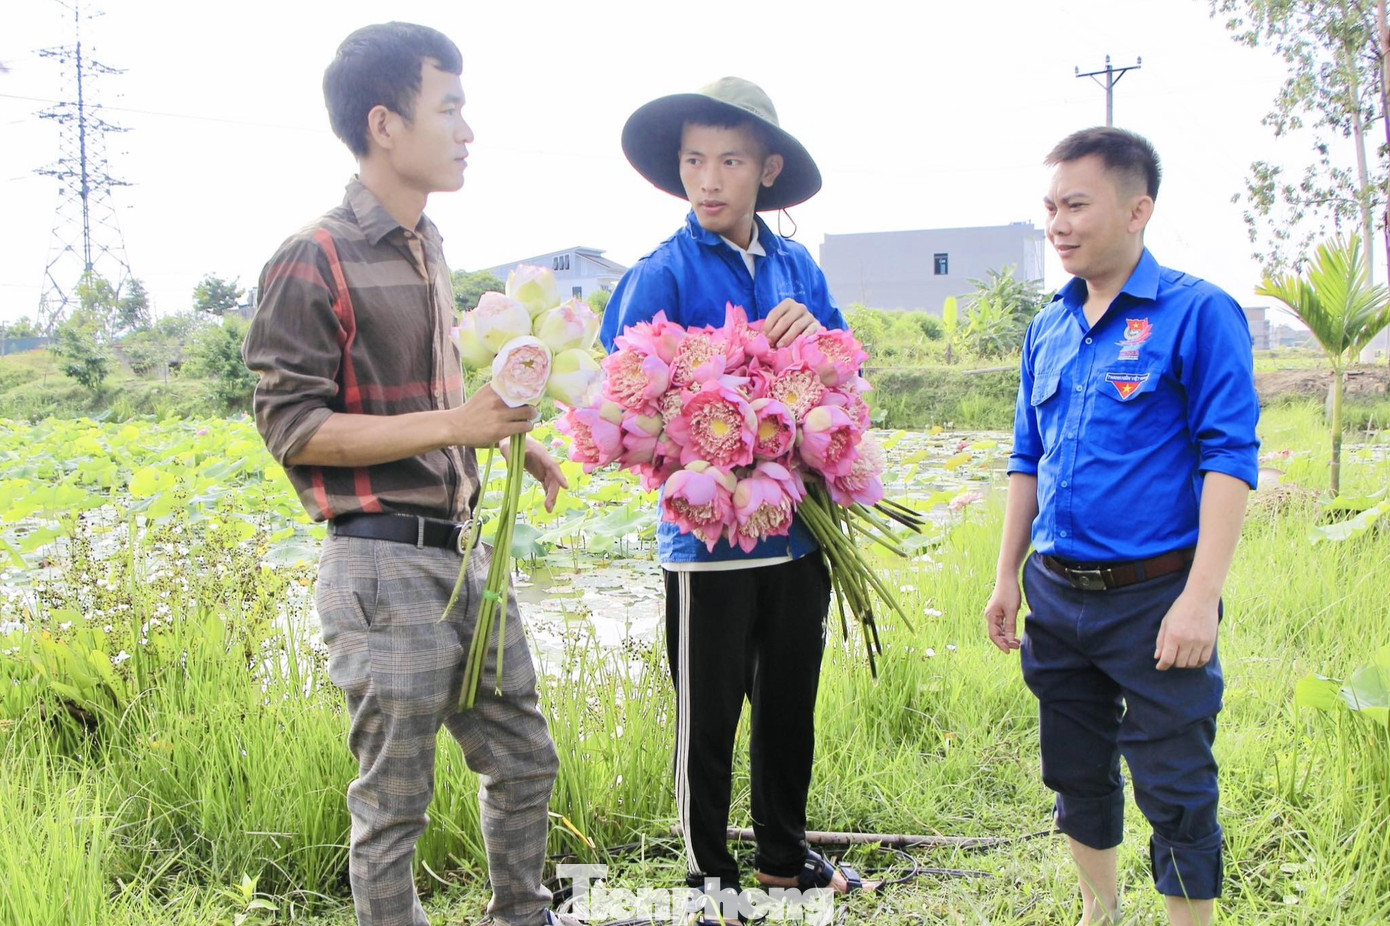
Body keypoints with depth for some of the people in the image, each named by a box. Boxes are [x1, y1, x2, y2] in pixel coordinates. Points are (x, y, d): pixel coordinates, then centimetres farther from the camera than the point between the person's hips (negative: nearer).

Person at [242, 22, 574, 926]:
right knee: (395, 803, 4)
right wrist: (454, 424, -21)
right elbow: (291, 426, -15)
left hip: (465, 550, 8)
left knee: (524, 760, 19)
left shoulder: (427, 250, 13)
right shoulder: (314, 260, -12)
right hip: (387, 565, -8)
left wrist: (505, 437, 7)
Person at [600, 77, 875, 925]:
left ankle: (786, 855, 39)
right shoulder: (662, 274, -9)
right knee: (709, 719, 8)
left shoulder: (798, 268, 6)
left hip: (801, 531, 5)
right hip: (709, 535, -5)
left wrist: (815, 333, -13)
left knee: (790, 705, 19)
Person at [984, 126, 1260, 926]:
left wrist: (1201, 599, -20)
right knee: (1077, 771, 18)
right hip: (1057, 595, 6)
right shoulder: (1048, 329, 9)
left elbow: (1229, 460, -14)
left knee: (1176, 790, 3)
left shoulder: (1198, 313, -10)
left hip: (1154, 598, -6)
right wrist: (1008, 577, 13)